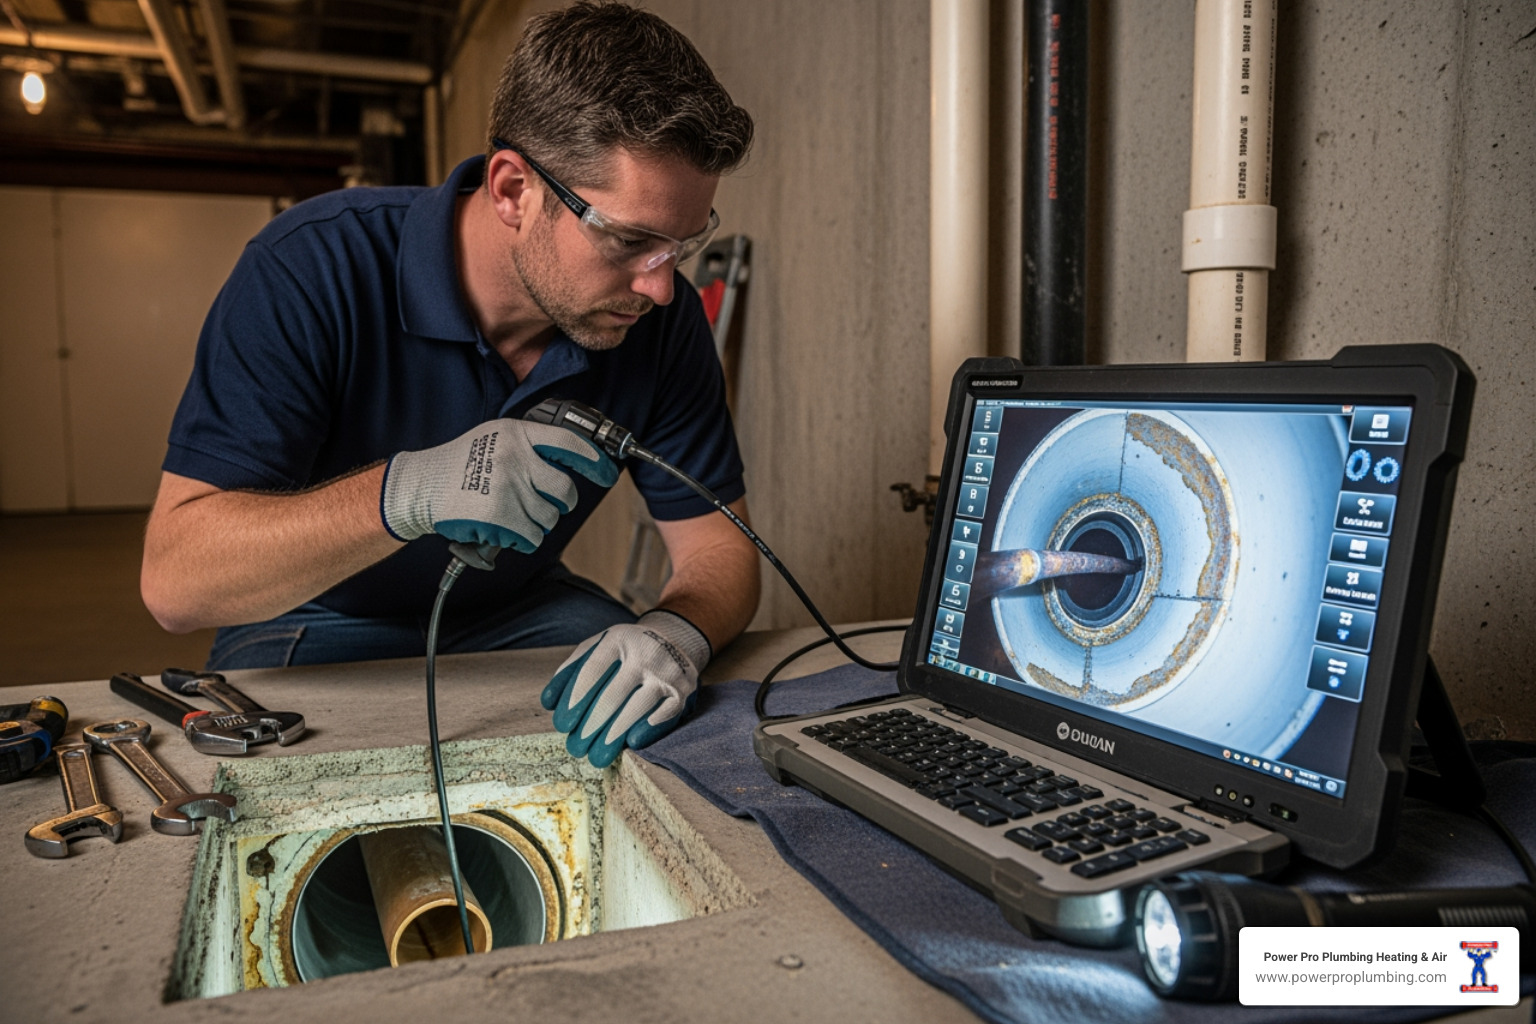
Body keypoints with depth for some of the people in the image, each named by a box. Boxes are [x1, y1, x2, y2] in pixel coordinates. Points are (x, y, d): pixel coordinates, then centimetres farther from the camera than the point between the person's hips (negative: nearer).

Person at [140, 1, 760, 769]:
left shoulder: (662, 318, -14)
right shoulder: (315, 267, -25)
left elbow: (716, 539, -10)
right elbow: (172, 581, -28)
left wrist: (677, 632, -34)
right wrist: (403, 493, -46)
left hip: (518, 613, 3)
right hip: (319, 628, -2)